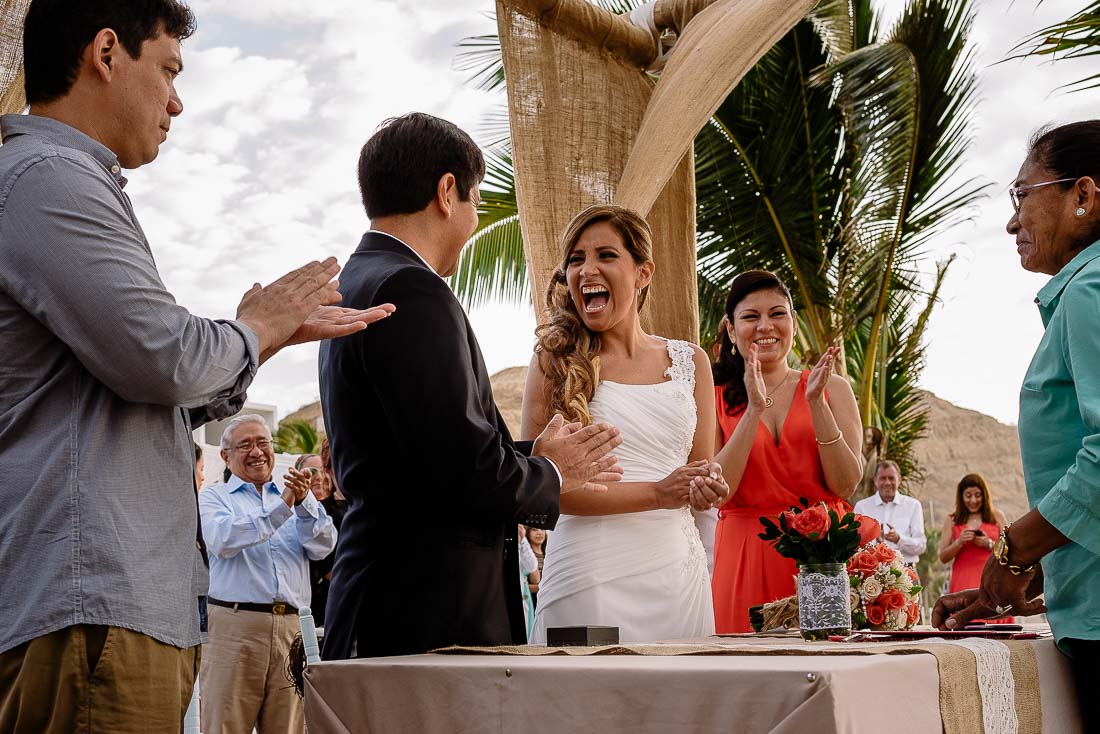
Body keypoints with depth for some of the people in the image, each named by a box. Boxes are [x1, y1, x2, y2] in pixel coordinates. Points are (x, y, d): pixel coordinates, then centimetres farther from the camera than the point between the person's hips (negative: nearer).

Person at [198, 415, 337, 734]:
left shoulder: (296, 499, 19)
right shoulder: (214, 498, 10)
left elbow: (323, 547, 4)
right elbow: (222, 540, -11)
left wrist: (304, 502, -13)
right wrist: (281, 508, -17)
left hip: (289, 628, 3)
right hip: (233, 626, -3)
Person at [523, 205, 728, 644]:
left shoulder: (689, 361, 9)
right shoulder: (555, 361, -2)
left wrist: (707, 487, -8)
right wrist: (656, 493, -16)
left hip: (677, 569, 4)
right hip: (590, 571, -3)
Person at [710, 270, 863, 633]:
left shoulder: (832, 388, 8)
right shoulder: (715, 399, 5)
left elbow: (846, 485, -3)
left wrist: (817, 404, -12)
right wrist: (753, 410, -14)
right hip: (746, 559, -1)